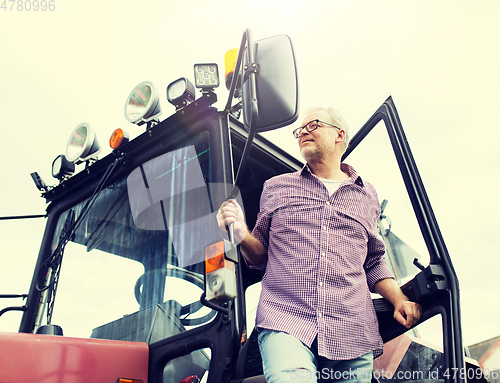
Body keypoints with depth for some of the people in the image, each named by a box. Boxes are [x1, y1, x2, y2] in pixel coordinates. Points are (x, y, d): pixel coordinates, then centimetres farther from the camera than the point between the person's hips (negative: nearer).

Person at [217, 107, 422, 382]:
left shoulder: (367, 196, 18)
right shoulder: (276, 187, 16)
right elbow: (260, 256, 17)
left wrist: (399, 299, 9)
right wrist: (242, 236, -4)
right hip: (285, 324, -2)